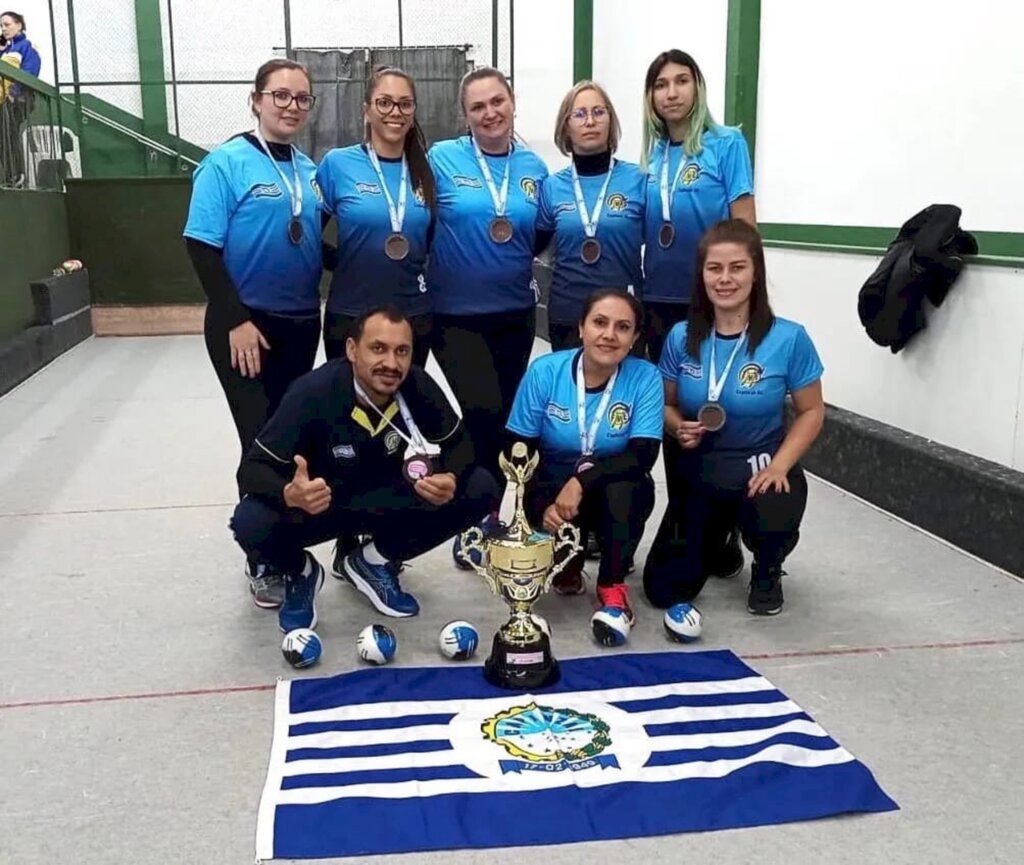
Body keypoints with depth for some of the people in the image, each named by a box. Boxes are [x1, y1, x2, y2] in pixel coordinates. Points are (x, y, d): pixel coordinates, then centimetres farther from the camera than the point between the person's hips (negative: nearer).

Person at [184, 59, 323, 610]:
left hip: (302, 323, 6)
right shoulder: (226, 163, -9)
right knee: (262, 442, -3)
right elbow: (202, 248, -14)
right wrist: (236, 320, -18)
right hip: (246, 324, -6)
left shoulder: (310, 170, 8)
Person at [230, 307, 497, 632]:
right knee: (251, 523, -33)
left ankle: (376, 562, 4)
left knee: (479, 489, -15)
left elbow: (459, 444, -6)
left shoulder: (419, 387, -20)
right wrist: (289, 494, -49)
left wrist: (451, 480, -30)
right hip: (319, 505, -3)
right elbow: (253, 467, -26)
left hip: (390, 501, 3)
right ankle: (300, 573, 5)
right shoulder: (313, 392, -29)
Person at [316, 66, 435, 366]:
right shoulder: (337, 163, -6)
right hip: (350, 317, -3)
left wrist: (420, 274, 2)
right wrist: (341, 262, -5)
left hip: (415, 317, 3)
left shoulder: (425, 170, 3)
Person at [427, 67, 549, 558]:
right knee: (484, 413, -11)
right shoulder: (442, 159, -7)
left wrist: (515, 239, -2)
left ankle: (488, 516, 28)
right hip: (455, 314, -4)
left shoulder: (533, 168, 4)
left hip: (514, 313, 4)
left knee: (502, 416, 11)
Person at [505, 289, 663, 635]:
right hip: (553, 488, 1)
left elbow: (643, 455, -22)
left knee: (625, 486, -33)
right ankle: (568, 567, 12)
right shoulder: (544, 371, -14)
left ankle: (612, 584, -8)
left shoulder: (645, 378, -15)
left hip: (618, 494, -1)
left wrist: (581, 481, -34)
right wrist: (544, 506, -26)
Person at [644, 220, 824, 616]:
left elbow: (811, 412, -5)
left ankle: (766, 571, 3)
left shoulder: (788, 338, -15)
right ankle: (717, 537, 35)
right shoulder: (681, 337, -6)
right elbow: (667, 405, 6)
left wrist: (778, 466, -19)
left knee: (773, 521, -39)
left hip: (760, 470, -2)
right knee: (663, 592, -1)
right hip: (699, 472, 3)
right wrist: (680, 428, -17)